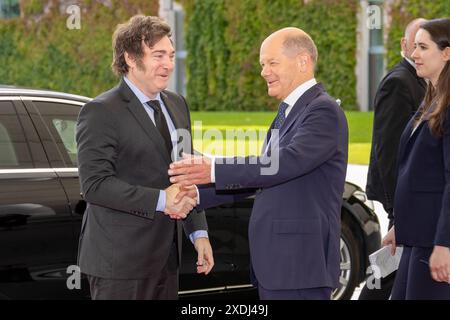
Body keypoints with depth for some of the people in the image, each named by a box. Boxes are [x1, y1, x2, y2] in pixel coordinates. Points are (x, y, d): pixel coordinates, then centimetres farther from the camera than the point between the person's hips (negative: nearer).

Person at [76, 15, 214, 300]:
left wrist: (199, 232, 11)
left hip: (166, 258, 7)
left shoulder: (177, 105, 14)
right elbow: (95, 184, -19)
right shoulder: (101, 112, -10)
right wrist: (160, 200, -23)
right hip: (120, 262, -7)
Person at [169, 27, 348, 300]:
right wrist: (196, 195, 8)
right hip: (275, 265, 9)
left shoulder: (324, 111, -12)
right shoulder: (289, 113, 19)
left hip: (301, 266, -9)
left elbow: (286, 163, -24)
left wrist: (214, 170, -27)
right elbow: (258, 174, 18)